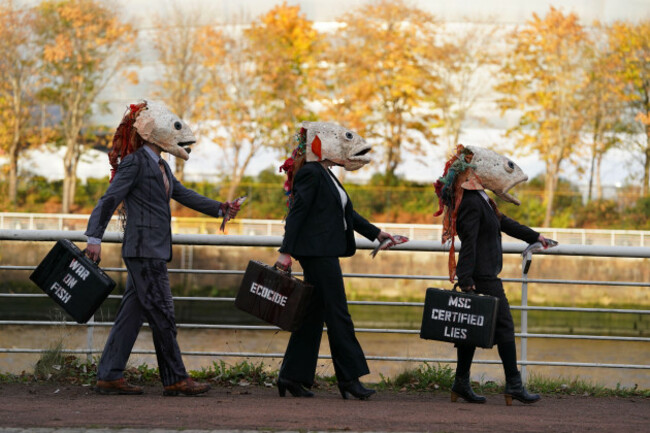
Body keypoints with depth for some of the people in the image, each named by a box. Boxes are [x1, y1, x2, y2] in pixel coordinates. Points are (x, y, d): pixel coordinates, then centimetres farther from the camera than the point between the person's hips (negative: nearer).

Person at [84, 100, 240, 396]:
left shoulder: (159, 165, 17)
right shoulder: (135, 163, -11)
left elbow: (182, 194, 25)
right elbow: (109, 200, -15)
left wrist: (219, 209, 18)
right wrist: (94, 239, -22)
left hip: (155, 250, 10)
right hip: (143, 250, -10)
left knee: (132, 313, 9)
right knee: (162, 315, -5)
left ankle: (109, 376, 11)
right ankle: (175, 379, 2)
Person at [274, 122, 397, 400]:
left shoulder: (324, 174, 19)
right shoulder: (311, 173, -11)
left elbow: (345, 212, 26)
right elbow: (296, 212, -16)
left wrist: (375, 233, 27)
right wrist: (286, 252, -20)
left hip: (324, 253, 10)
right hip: (317, 251, -10)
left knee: (313, 314, 9)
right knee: (337, 313, -8)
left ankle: (292, 376, 11)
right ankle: (349, 376, -5)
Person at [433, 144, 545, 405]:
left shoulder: (480, 199, 15)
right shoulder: (471, 202, -18)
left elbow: (503, 222, 29)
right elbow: (468, 243, -23)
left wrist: (534, 237, 39)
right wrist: (466, 281, -27)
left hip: (483, 276, 10)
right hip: (482, 276, -10)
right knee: (504, 326, -5)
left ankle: (461, 383, 15)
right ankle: (513, 385, -2)